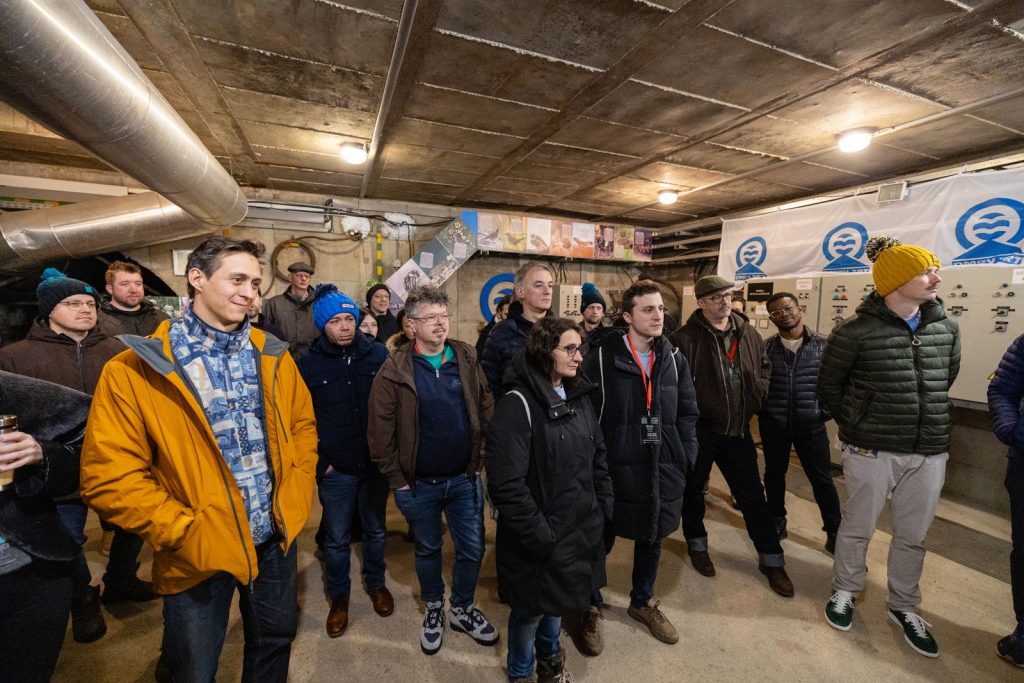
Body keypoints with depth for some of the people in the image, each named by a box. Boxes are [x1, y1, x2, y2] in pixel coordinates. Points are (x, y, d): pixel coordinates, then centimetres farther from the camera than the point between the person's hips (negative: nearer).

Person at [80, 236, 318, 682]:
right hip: (199, 553, -3)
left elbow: (303, 426, 7)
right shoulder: (134, 369, -14)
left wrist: (295, 496, -1)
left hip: (277, 537, 4)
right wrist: (186, 532, -16)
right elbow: (110, 477, -14)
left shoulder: (273, 356, -1)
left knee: (276, 641, 25)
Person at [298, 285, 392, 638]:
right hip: (335, 469, -1)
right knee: (337, 537, 16)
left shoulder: (378, 354, -7)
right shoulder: (308, 364, -8)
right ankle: (339, 596, 41)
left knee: (375, 529, 20)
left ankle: (376, 583, 45)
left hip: (376, 463, 1)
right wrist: (318, 463, -4)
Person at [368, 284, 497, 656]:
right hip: (419, 484, -2)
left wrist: (482, 459, -1)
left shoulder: (467, 360, -3)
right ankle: (434, 609, 47)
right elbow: (380, 430, -9)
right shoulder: (395, 370, -11)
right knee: (428, 550, 21)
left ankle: (462, 609, 43)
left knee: (472, 549, 15)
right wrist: (397, 479, -7)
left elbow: (487, 411, 2)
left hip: (465, 478, 2)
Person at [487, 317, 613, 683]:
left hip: (579, 528, 7)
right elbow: (507, 485, -25)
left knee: (558, 599, 28)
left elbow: (598, 458, 10)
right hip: (541, 537, -6)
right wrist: (539, 535, -19)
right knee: (532, 607, 17)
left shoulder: (578, 397, 2)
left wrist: (604, 509, 7)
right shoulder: (518, 405, -23)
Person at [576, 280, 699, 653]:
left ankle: (642, 601, 48)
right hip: (615, 468, -4)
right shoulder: (601, 357, -12)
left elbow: (687, 414, 10)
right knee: (601, 540, 11)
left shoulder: (673, 359, 3)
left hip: (663, 468, 5)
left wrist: (686, 459, 4)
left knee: (652, 538, 22)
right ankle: (590, 607, 38)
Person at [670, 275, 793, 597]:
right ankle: (697, 545, 38)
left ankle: (771, 559, 33)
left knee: (753, 496, 15)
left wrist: (757, 395, 5)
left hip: (738, 429, 5)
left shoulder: (748, 334, 6)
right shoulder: (686, 337, -15)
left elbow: (764, 366, 19)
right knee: (693, 490, 15)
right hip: (699, 429, -4)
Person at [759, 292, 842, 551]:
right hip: (773, 424, 1)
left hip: (811, 424, -1)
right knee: (774, 474, 15)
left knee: (822, 479, 8)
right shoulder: (765, 347, -1)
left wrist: (828, 410, -5)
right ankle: (777, 522, 33)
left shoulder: (822, 344, -2)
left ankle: (835, 532, 26)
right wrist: (760, 411, -2)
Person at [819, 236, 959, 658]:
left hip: (929, 452, 5)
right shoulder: (856, 331, -14)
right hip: (871, 451, -5)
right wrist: (857, 426, 5)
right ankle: (844, 591, 34)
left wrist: (928, 421, 17)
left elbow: (946, 381, 18)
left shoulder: (946, 328, 3)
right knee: (857, 527, 12)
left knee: (913, 535, 18)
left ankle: (903, 606, 38)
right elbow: (828, 387, -3)